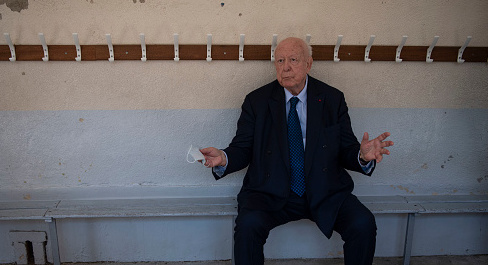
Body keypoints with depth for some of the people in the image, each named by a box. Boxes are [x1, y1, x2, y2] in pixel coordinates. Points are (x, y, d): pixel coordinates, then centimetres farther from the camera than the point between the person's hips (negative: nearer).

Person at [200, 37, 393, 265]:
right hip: (271, 193, -1)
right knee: (248, 224, -28)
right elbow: (242, 149, 2)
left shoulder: (332, 99, 4)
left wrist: (363, 156, -18)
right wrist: (223, 159, -20)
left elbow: (346, 151, 5)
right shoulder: (257, 101, 2)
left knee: (363, 224, -20)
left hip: (324, 194, 2)